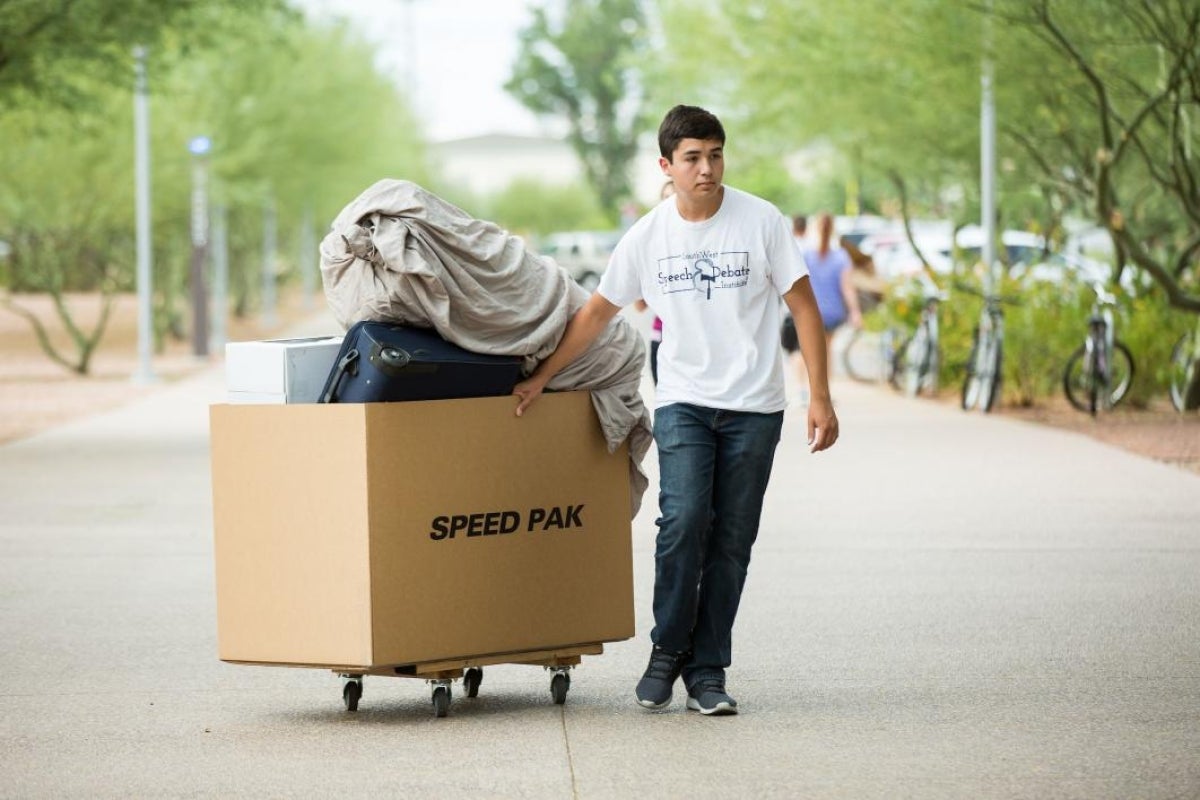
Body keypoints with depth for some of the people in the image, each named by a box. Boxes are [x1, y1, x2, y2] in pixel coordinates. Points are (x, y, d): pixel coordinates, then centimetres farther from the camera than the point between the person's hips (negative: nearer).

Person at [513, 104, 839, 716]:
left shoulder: (761, 221, -3)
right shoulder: (648, 236, 2)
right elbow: (597, 313, 12)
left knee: (731, 542, 1)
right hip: (682, 402, 0)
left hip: (753, 407, 0)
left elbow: (803, 306, 1)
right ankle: (668, 650, -1)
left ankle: (707, 672, 9)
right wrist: (541, 378, 13)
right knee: (684, 520, -18)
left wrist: (820, 398, -4)